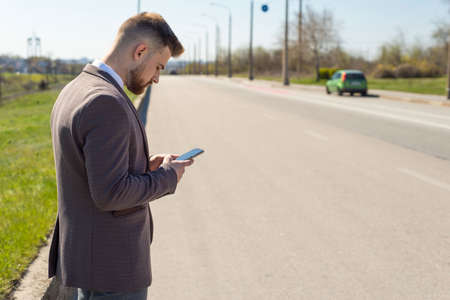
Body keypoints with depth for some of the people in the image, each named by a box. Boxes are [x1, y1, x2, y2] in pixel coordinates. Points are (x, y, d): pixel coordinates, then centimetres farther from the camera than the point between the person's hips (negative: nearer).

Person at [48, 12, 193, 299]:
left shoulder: (74, 90, 9)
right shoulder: (106, 104, -24)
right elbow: (109, 193, -27)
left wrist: (145, 165, 9)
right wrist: (168, 177, -13)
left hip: (84, 251, 10)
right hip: (111, 263, -10)